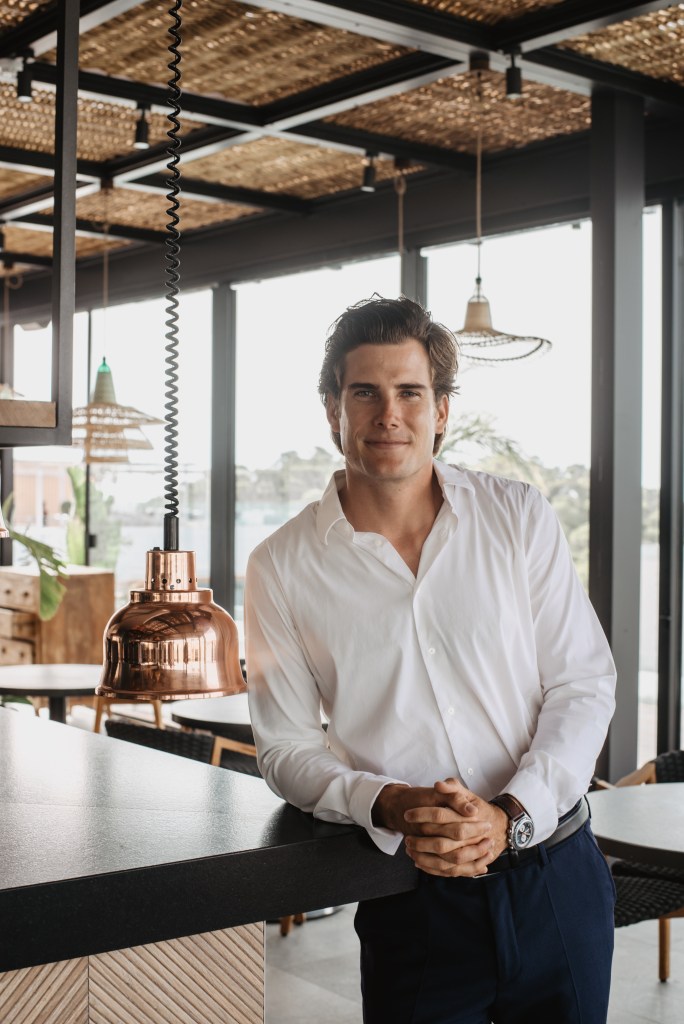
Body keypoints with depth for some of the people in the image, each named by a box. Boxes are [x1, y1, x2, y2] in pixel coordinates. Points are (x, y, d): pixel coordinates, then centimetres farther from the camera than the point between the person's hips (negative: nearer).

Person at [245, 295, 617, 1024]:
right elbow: (286, 747, -1)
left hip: (557, 878, 2)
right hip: (413, 901, -1)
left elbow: (584, 685, -2)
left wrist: (513, 815, -15)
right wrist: (386, 806, -19)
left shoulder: (518, 517, -1)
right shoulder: (283, 567, -3)